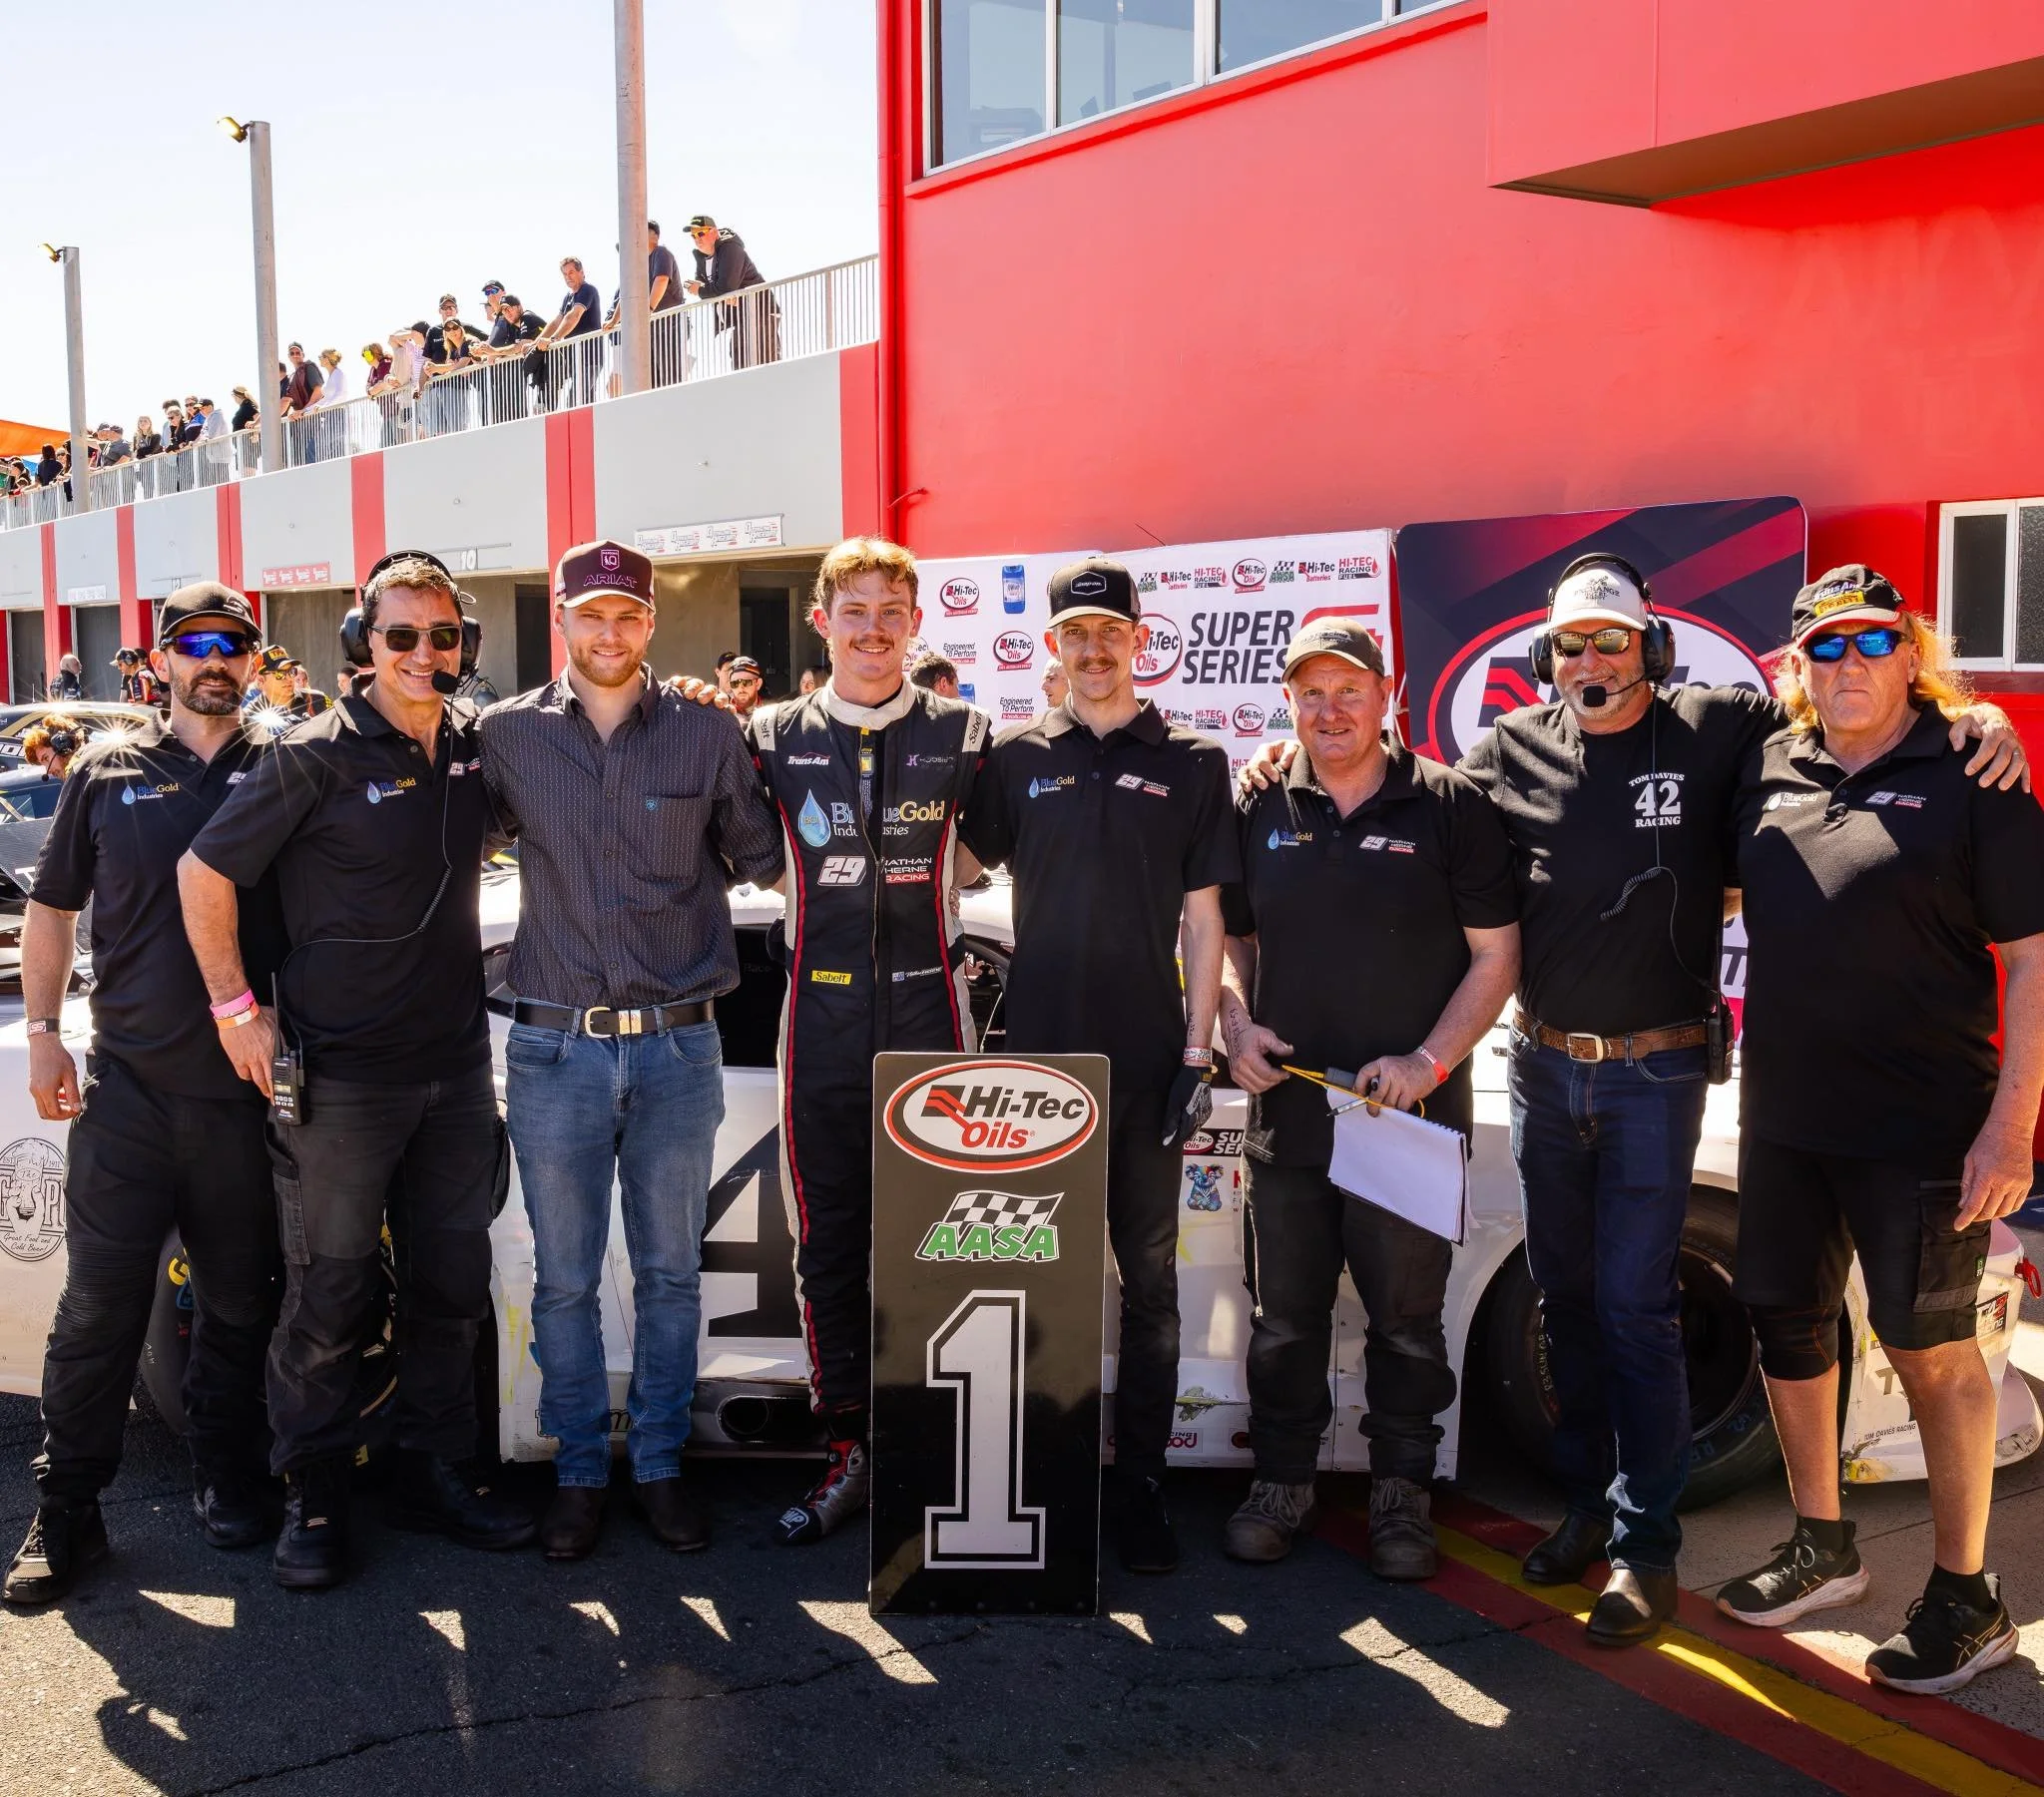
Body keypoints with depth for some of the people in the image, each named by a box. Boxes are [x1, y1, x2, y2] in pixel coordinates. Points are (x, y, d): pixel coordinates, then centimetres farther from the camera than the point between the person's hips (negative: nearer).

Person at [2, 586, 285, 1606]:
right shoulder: (109, 769, 7)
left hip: (246, 1090, 0)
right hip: (128, 1087, 0)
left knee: (240, 1303, 10)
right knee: (99, 1304, 1)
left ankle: (227, 1482, 26)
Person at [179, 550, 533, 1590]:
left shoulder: (476, 743, 4)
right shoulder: (320, 755, -11)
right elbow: (204, 871, -7)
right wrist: (238, 1006, -7)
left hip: (456, 1064, 5)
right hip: (342, 1074, -5)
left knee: (451, 1285, 13)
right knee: (328, 1297, 4)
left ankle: (436, 1473, 28)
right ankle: (311, 1498, 20)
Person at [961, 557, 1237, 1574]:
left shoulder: (1190, 763, 5)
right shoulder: (1017, 758, 8)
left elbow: (1201, 917, 3)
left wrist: (1198, 1050, -3)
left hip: (1147, 1059, -1)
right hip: (1038, 1050, 1)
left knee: (1147, 1278, 6)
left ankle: (1140, 1482, 16)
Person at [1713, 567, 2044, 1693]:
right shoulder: (1767, 771, 6)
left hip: (1923, 1131, -5)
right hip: (1783, 1122, 6)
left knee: (1928, 1348, 4)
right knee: (1786, 1322, 14)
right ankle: (1821, 1550, 33)